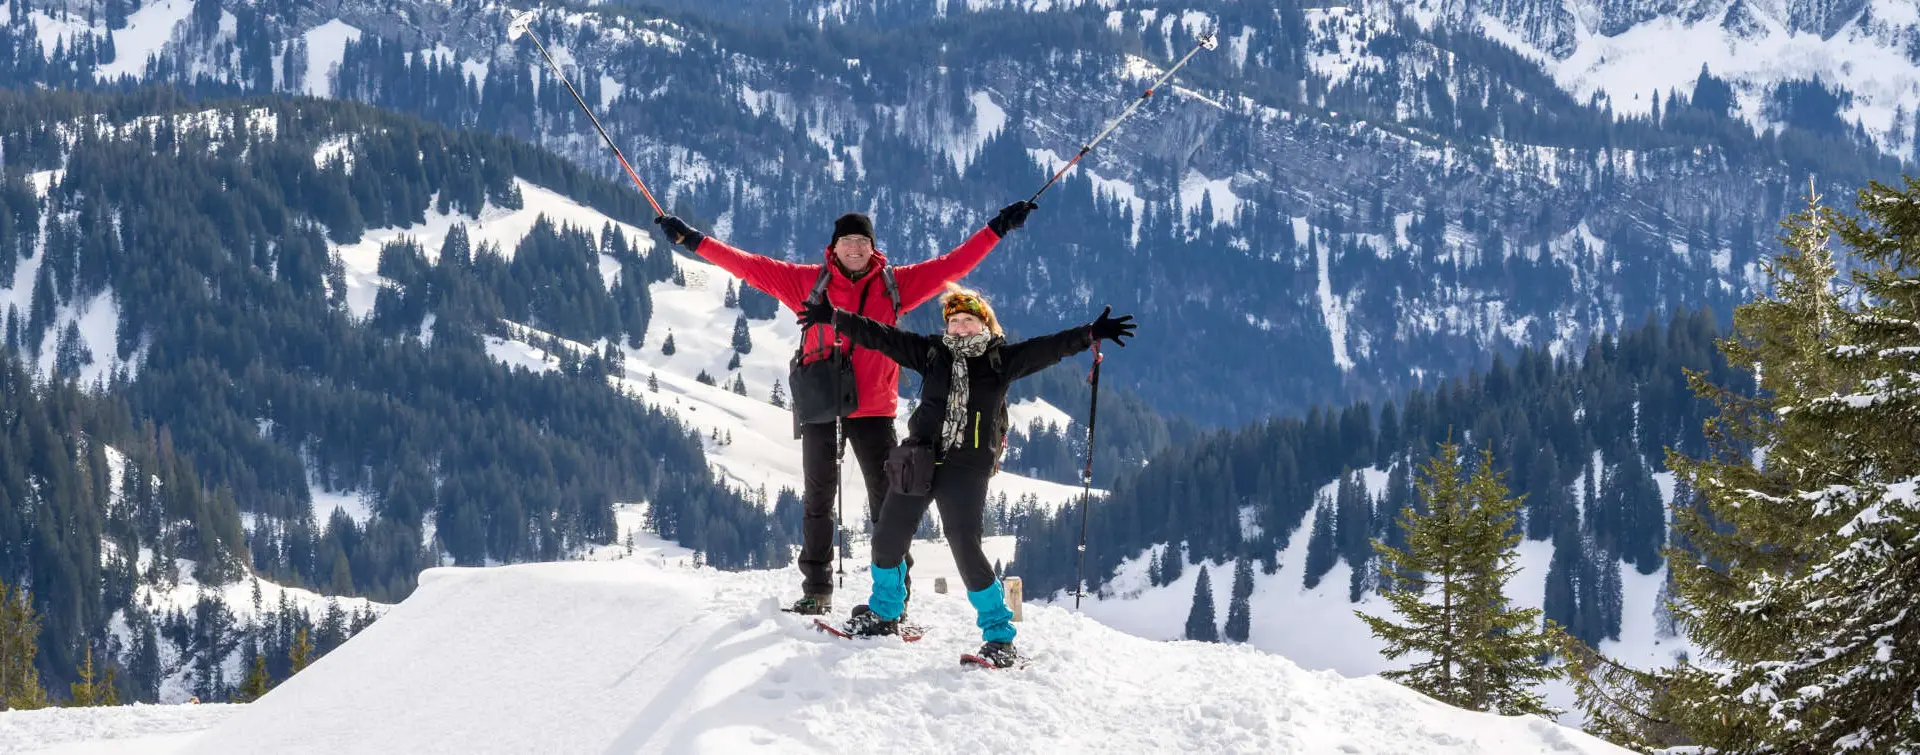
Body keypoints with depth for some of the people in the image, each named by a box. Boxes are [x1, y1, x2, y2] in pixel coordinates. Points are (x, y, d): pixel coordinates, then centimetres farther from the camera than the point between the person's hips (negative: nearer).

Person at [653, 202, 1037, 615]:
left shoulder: (894, 285, 5)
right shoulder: (808, 282, 2)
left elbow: (951, 265, 8)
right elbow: (750, 266, 1)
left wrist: (998, 228, 5)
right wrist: (693, 240, -3)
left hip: (874, 408, 0)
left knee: (887, 501, -1)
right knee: (817, 498, 7)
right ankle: (817, 590, 16)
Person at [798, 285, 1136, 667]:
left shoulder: (1002, 360, 3)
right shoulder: (932, 353, 9)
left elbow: (1048, 348, -4)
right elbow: (882, 337, 10)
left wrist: (1092, 333, -16)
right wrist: (834, 318, 8)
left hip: (966, 468, -4)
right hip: (919, 460, 4)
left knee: (966, 550, -13)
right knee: (888, 539, 9)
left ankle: (999, 635, -1)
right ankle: (884, 614, 34)